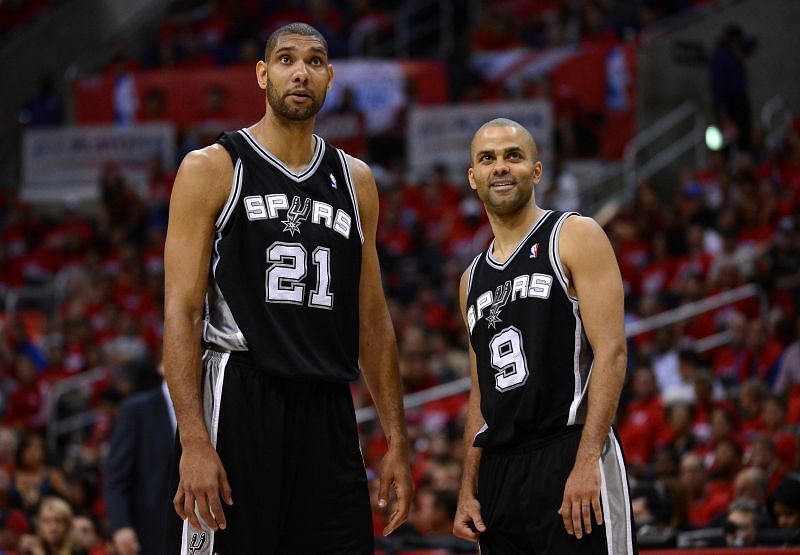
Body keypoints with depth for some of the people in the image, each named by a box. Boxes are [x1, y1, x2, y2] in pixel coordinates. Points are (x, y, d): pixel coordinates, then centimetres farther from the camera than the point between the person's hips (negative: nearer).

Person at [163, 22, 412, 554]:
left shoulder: (355, 180, 14)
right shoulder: (212, 169, 0)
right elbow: (183, 311, -6)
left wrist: (397, 440, 11)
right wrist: (194, 443, -16)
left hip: (328, 414, 5)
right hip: (240, 405, -4)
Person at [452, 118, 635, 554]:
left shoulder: (575, 237, 0)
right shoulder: (473, 278, 20)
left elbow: (611, 351, -10)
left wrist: (587, 461, -19)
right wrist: (468, 490, 13)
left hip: (569, 457, -7)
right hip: (498, 471, 7)